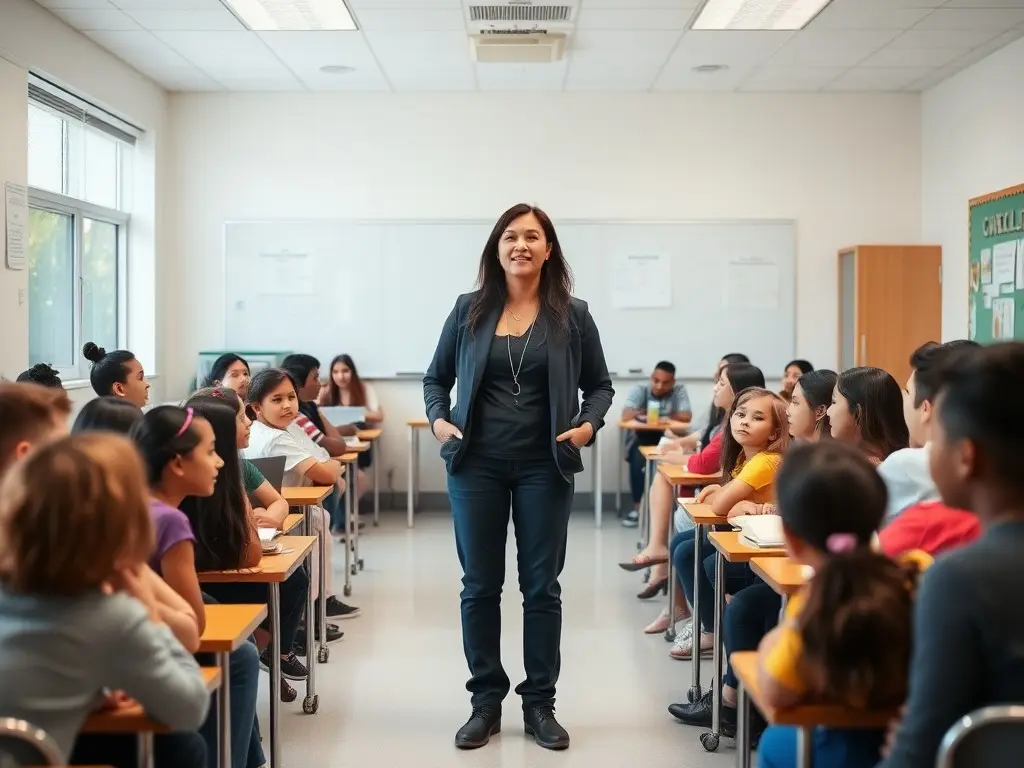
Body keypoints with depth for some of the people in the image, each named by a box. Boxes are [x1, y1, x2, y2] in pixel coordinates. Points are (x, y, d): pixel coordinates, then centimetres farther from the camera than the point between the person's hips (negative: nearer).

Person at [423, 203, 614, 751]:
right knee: (479, 585, 6)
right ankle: (486, 701, 19)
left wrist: (589, 424, -10)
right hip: (476, 465, 1)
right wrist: (437, 419, -7)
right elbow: (436, 378, 11)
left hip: (543, 467, -1)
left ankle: (540, 704, 18)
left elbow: (600, 385, 8)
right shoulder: (469, 310, 2)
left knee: (542, 585, 6)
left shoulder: (571, 315, 0)